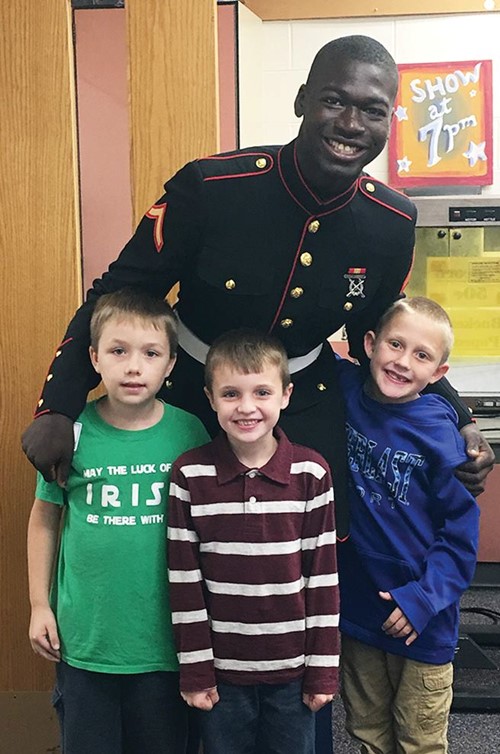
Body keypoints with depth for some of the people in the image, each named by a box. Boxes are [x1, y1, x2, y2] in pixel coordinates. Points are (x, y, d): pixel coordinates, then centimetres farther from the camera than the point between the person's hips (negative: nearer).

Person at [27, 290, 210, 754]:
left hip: (164, 641, 0)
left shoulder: (190, 433, -8)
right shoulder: (72, 432, -10)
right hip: (83, 639, 0)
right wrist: (39, 605, 3)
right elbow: (44, 519, 2)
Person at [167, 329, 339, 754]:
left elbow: (323, 576, -3)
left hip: (292, 670, 0)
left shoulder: (311, 473, -8)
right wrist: (194, 670, -3)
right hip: (222, 670, 0)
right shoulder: (190, 475, -9)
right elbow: (184, 580, -5)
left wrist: (323, 668, -1)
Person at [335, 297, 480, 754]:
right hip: (355, 605, 3)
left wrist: (424, 598, -16)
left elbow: (461, 529, -11)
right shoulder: (345, 389, -8)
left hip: (422, 620, -3)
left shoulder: (438, 431, -16)